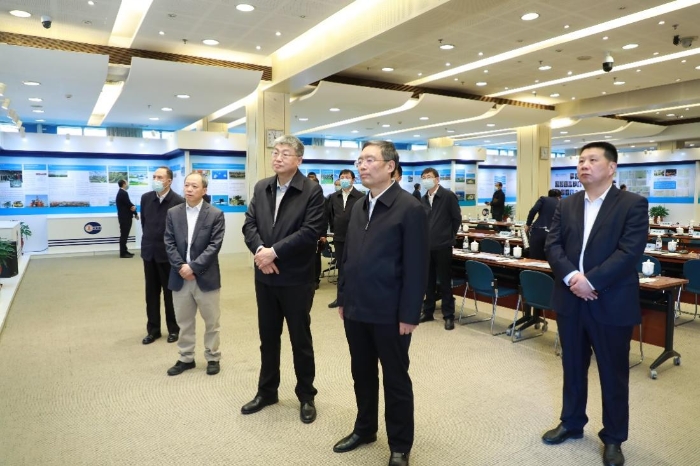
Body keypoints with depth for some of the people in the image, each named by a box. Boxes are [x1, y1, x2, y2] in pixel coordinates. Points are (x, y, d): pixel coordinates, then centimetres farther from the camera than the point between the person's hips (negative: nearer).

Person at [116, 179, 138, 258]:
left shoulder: (121, 192, 14)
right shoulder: (123, 193, -18)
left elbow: (127, 204, 12)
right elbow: (129, 204, -16)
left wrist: (133, 207, -11)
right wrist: (136, 214, -2)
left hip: (124, 217, 10)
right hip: (125, 217, -10)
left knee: (124, 235, 14)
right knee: (124, 235, -6)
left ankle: (124, 251, 21)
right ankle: (122, 253, -3)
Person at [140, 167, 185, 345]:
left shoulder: (178, 201, -14)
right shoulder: (146, 198, 3)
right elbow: (144, 222, 15)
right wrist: (149, 239, 15)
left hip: (168, 253, -5)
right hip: (149, 252, 5)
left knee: (170, 293, 7)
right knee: (151, 293, 11)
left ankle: (173, 329, 21)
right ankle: (153, 329, 23)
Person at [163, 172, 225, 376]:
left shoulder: (216, 214, -5)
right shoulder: (173, 213, 6)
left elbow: (214, 246, -11)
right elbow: (169, 243, 1)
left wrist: (193, 267, -17)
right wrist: (180, 267, -12)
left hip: (206, 277, -3)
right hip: (180, 277, 3)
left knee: (211, 321, 9)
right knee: (184, 321, 14)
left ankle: (212, 357, 24)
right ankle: (186, 358, 28)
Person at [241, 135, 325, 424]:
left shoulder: (312, 191, -10)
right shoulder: (261, 188, 8)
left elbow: (311, 231, -19)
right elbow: (249, 224, 3)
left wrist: (274, 251, -21)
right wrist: (260, 250, -16)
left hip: (296, 278, -5)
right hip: (265, 277, 5)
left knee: (300, 340, 9)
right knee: (268, 338, 17)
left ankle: (306, 396, 27)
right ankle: (266, 391, 34)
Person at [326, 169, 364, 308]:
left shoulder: (360, 197, -9)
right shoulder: (333, 197, 8)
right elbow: (330, 214, 18)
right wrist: (333, 228, 13)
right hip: (339, 237, 5)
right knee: (340, 267, 11)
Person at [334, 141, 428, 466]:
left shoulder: (409, 208, -12)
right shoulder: (358, 206, 10)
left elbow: (416, 267, -14)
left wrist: (409, 315, -15)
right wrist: (343, 299, 13)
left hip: (389, 314, -6)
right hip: (356, 310, 6)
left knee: (395, 380, 10)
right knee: (362, 374, 20)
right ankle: (364, 429, 40)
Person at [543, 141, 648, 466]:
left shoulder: (633, 204, -5)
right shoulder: (566, 206, 8)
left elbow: (629, 252, -15)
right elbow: (552, 245, -1)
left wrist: (591, 281, -22)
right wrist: (571, 276, -18)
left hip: (611, 304, -4)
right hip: (570, 301, 4)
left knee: (613, 374, 10)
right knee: (572, 368, 17)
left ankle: (613, 438, 28)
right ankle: (571, 423, 35)